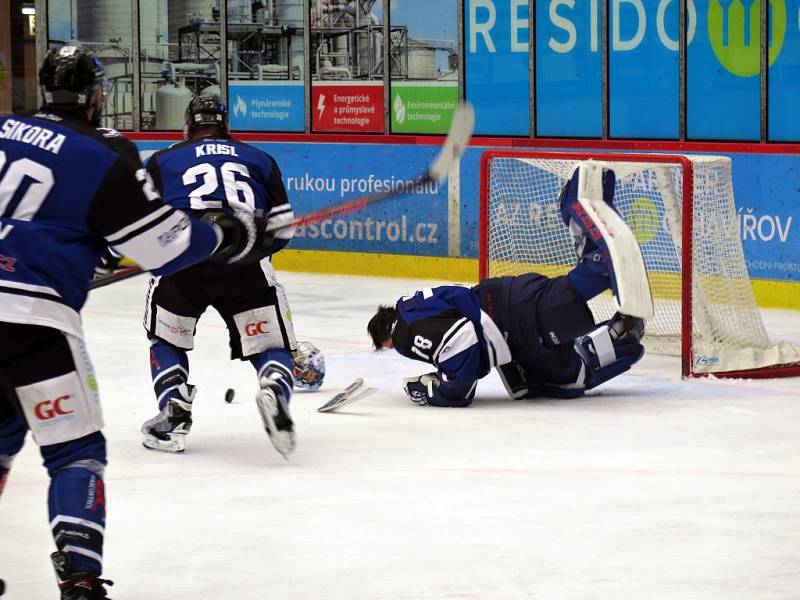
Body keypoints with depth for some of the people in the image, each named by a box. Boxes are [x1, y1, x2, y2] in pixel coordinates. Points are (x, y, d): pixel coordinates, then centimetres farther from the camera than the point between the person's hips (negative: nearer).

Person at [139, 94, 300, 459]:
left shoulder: (162, 161, 22)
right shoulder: (259, 160, 25)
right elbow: (282, 228, 19)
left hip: (182, 257, 0)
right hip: (245, 265, 0)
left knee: (166, 341, 25)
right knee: (271, 348, 10)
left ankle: (173, 419, 11)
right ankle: (275, 388, -23)